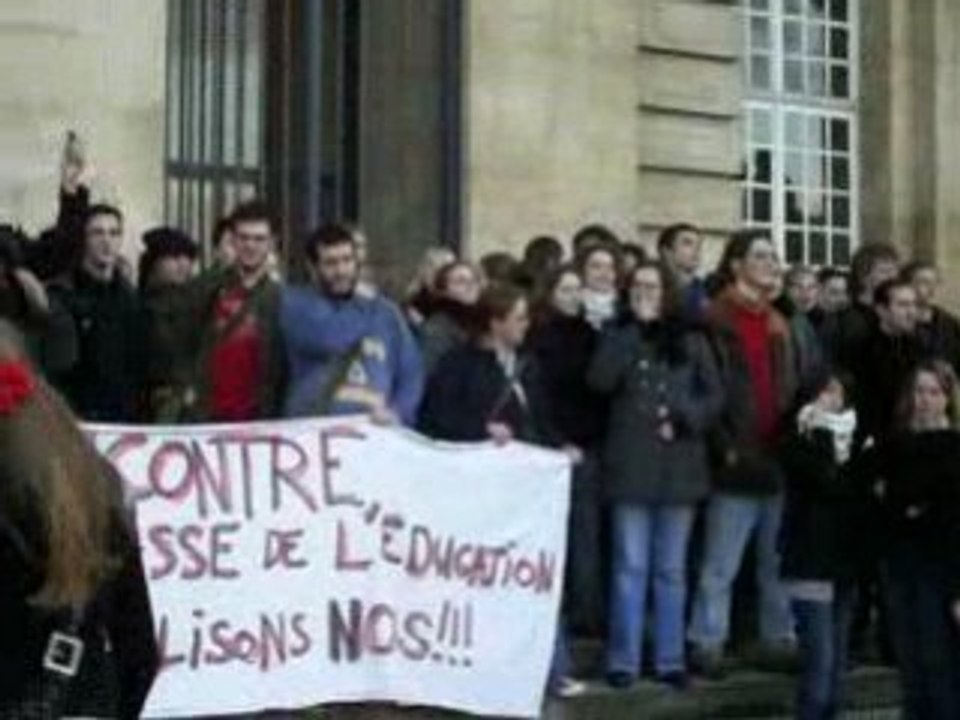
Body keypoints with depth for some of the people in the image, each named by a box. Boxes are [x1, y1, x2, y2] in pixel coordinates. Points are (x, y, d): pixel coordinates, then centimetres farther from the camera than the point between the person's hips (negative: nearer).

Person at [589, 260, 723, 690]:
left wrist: (684, 420, -10)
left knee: (671, 569, 8)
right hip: (632, 465, -1)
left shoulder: (691, 342, 8)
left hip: (679, 466, 1)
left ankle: (670, 659, 15)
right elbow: (600, 381, -11)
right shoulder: (619, 337, 7)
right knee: (630, 567, 0)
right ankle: (623, 660, 5)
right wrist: (633, 330, -12)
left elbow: (714, 396, 6)